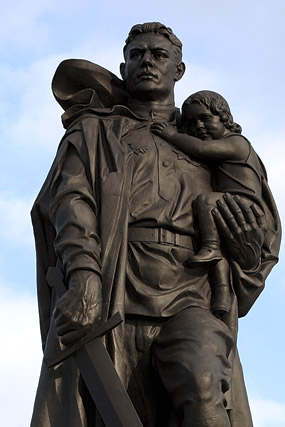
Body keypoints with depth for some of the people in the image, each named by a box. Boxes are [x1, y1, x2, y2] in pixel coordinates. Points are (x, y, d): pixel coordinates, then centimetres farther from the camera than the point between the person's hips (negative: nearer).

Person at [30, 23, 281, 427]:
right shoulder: (94, 132, 22)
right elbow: (72, 201, 2)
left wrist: (250, 254, -1)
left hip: (187, 304, 1)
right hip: (107, 305, 0)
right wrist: (83, 275, -20)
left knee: (202, 381, -29)